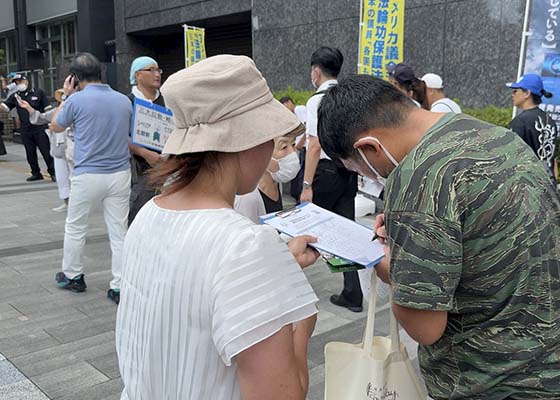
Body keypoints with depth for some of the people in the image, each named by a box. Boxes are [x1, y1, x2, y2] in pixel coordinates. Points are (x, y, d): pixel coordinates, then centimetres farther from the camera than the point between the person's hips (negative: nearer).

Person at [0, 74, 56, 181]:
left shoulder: (38, 93, 0)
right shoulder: (15, 96, 9)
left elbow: (48, 109, 1)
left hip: (40, 128, -4)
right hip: (25, 130, 4)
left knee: (46, 151, -3)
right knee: (30, 153, 9)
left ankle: (53, 172, 5)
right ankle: (36, 173, 19)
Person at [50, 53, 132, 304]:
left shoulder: (77, 100, -9)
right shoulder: (124, 100, 3)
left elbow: (55, 127, 9)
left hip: (87, 175, -3)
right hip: (120, 174, 3)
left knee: (75, 227, 17)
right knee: (119, 231, 6)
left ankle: (73, 276, 33)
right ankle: (119, 287, 9)